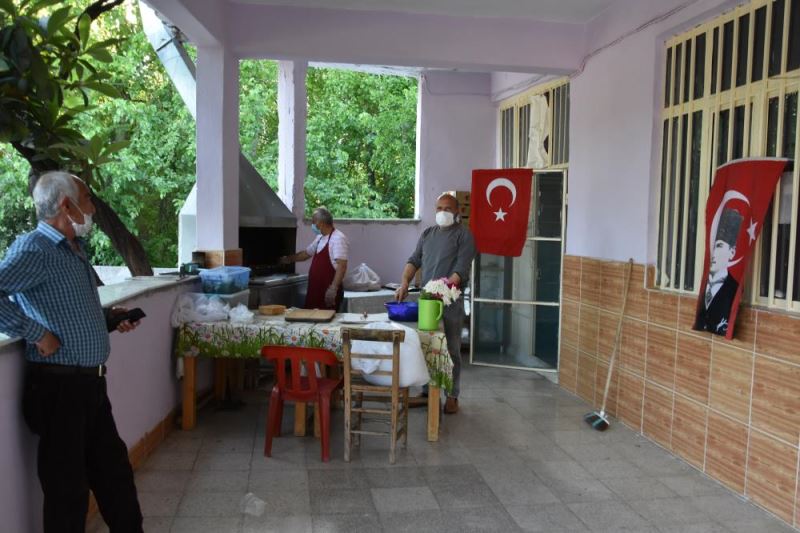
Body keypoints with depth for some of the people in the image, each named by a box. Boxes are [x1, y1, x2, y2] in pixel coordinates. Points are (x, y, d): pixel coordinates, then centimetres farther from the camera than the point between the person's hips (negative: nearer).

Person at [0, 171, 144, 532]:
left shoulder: (75, 248, 14)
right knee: (68, 488, 7)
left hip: (90, 383, 9)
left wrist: (109, 318, 11)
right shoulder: (34, 249, -15)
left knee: (115, 473, 18)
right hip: (59, 386, -8)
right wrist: (36, 334, -24)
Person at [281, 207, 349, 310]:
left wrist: (333, 288, -27)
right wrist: (289, 259, 40)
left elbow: (342, 266, -22)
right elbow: (306, 253, 32)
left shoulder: (338, 238, -15)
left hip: (328, 292, -9)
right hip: (315, 290, 9)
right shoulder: (320, 238, 15)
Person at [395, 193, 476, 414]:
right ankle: (427, 391, 22)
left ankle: (452, 396, 11)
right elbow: (414, 260, 11)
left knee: (451, 350, 1)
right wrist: (404, 283, -5)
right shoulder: (428, 233, 15)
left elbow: (462, 268, -14)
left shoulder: (463, 234, -3)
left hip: (451, 301, -5)